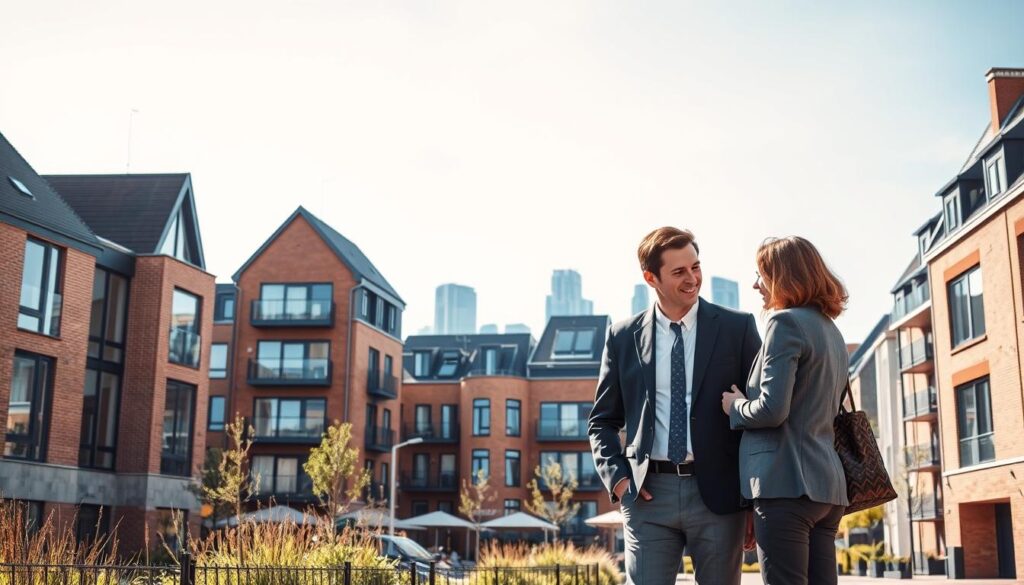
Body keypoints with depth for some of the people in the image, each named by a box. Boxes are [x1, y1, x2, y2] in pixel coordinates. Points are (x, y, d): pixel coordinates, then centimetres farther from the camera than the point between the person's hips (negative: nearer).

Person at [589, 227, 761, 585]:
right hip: (648, 493, 1)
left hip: (717, 491, 0)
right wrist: (616, 477, -2)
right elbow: (603, 420, 13)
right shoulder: (623, 337, 6)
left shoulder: (737, 327, 2)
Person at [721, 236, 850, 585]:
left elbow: (772, 409, -18)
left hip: (786, 482, -9)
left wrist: (735, 406, 1)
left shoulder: (786, 322, -9)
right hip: (827, 484, 9)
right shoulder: (830, 330, 19)